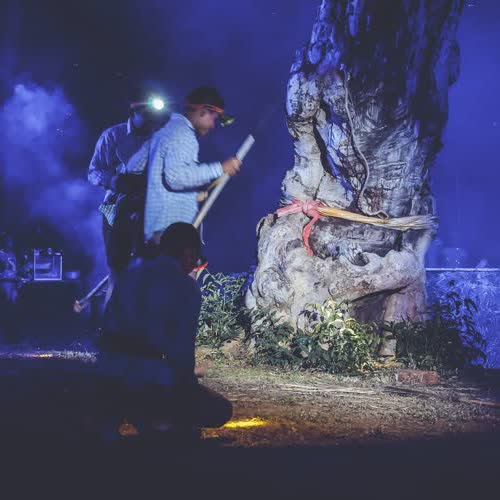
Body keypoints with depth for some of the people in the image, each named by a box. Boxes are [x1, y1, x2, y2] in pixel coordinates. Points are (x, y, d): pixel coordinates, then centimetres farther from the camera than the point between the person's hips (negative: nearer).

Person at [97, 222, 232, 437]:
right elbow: (182, 349, -10)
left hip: (108, 372, 6)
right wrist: (187, 384, 7)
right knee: (220, 410, 11)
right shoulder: (186, 288, -6)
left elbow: (108, 326, 16)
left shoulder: (129, 274, 13)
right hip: (151, 378, -6)